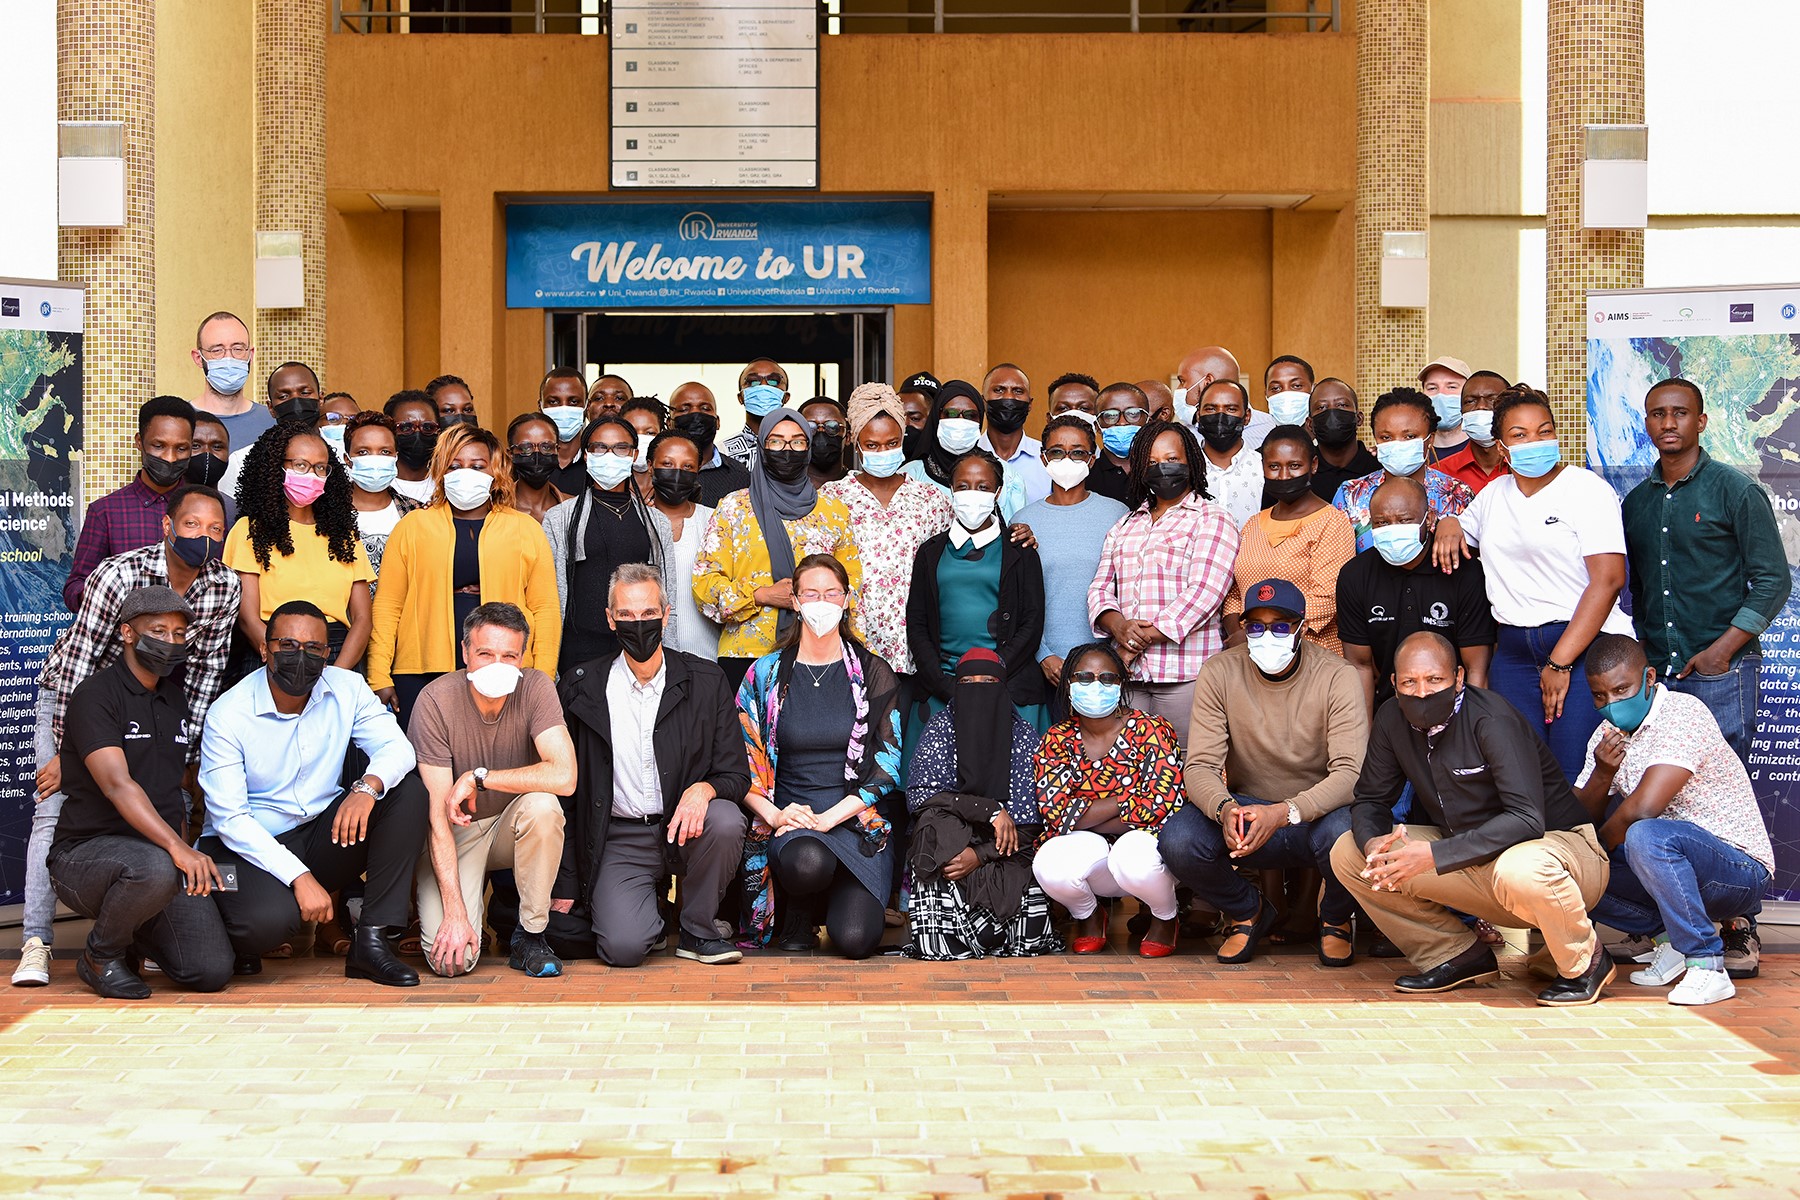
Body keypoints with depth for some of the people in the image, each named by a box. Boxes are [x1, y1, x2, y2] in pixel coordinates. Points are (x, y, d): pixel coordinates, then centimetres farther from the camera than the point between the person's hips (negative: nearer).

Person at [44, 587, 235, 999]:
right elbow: (117, 784, -22)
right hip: (85, 853, -6)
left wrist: (187, 852, 15)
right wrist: (177, 848, -35)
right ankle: (101, 957, -9)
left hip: (164, 855, 6)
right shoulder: (95, 695, -8)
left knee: (213, 971, -13)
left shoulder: (177, 699, 17)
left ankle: (131, 934, 19)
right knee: (154, 868, -40)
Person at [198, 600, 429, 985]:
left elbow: (398, 747, -13)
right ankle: (238, 937, 6)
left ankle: (372, 941, -20)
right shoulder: (228, 714, -13)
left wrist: (369, 785, -37)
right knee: (270, 920, -36)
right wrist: (299, 877, -26)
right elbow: (229, 818, -17)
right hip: (249, 844, -4)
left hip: (325, 834, 5)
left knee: (409, 791, -18)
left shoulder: (346, 689, -2)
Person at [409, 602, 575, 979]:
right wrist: (454, 912, -25)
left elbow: (564, 777, -29)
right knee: (452, 959, -21)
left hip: (513, 826, 2)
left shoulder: (535, 687, -15)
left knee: (542, 805, -34)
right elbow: (438, 814, -20)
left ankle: (530, 933, -12)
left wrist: (478, 777, -27)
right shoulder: (435, 700, -19)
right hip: (455, 834, -1)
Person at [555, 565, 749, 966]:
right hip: (618, 839, -1)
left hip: (686, 828, 1)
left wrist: (703, 789, -24)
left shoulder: (707, 681, 1)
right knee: (623, 947, -24)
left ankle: (697, 930, -7)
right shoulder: (582, 687, 0)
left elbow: (736, 774, 2)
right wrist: (565, 887, 0)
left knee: (725, 820, -33)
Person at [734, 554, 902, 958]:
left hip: (858, 820, 0)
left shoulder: (873, 675, 6)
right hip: (788, 821, 0)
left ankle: (847, 899, 15)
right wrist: (775, 815, -13)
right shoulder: (766, 674, 6)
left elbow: (888, 763, 0)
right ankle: (797, 918, -2)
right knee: (807, 861, -38)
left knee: (854, 938, -22)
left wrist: (828, 818, -11)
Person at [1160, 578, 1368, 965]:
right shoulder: (1219, 673, -6)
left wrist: (1285, 813, -38)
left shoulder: (1336, 677, -12)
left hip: (1315, 814, -2)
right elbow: (1200, 765, -10)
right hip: (1246, 807, 2)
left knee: (1344, 835, -38)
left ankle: (1335, 918, 2)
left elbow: (1350, 771, -21)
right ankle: (1248, 911, 7)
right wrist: (1225, 809, -35)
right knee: (1178, 840, -28)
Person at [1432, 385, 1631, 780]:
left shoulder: (1588, 489, -3)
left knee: (1576, 782, -11)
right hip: (1514, 652, 5)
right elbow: (1461, 531, 36)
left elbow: (1608, 580, -12)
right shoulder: (1493, 494, 16)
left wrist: (1561, 661, -16)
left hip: (1585, 645, -5)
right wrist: (1448, 524, 10)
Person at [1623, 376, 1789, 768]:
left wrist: (1720, 653, -13)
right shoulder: (1635, 501, 14)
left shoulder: (1736, 491, -3)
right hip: (1655, 675, 5)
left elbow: (1774, 581, -6)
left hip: (1721, 676, -5)